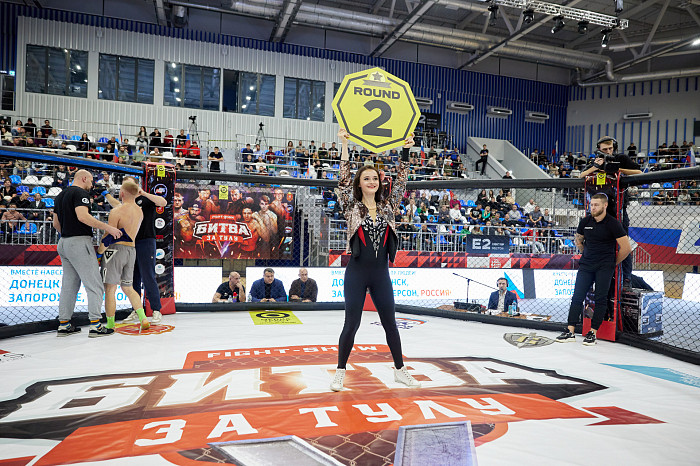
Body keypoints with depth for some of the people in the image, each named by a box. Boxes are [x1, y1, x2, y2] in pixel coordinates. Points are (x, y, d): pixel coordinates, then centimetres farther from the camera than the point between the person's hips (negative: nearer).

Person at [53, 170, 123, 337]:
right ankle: (95, 325, -9)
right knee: (94, 284, -7)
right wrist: (107, 227, -23)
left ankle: (63, 324, 16)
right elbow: (83, 216, -23)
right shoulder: (81, 193, -9)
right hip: (80, 242, -9)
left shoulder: (60, 195, 19)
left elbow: (56, 224, 22)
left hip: (64, 243, 9)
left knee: (69, 284, 13)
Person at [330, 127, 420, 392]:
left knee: (390, 322, 11)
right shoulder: (352, 208, -1)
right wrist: (345, 146, -14)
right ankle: (340, 372, 18)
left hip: (381, 273, 3)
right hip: (357, 272, -3)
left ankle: (400, 370, 25)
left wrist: (406, 151, -3)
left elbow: (400, 182, 3)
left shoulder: (387, 207, 8)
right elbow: (343, 181, -11)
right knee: (351, 324, 3)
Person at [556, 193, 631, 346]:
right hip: (586, 265, 4)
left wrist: (613, 263, 1)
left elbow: (626, 248, -7)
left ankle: (593, 333, 7)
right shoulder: (585, 221, 4)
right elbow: (579, 241, 22)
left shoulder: (613, 223, -8)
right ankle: (570, 332, 0)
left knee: (600, 299, -1)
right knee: (577, 296, -2)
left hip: (604, 267, -4)